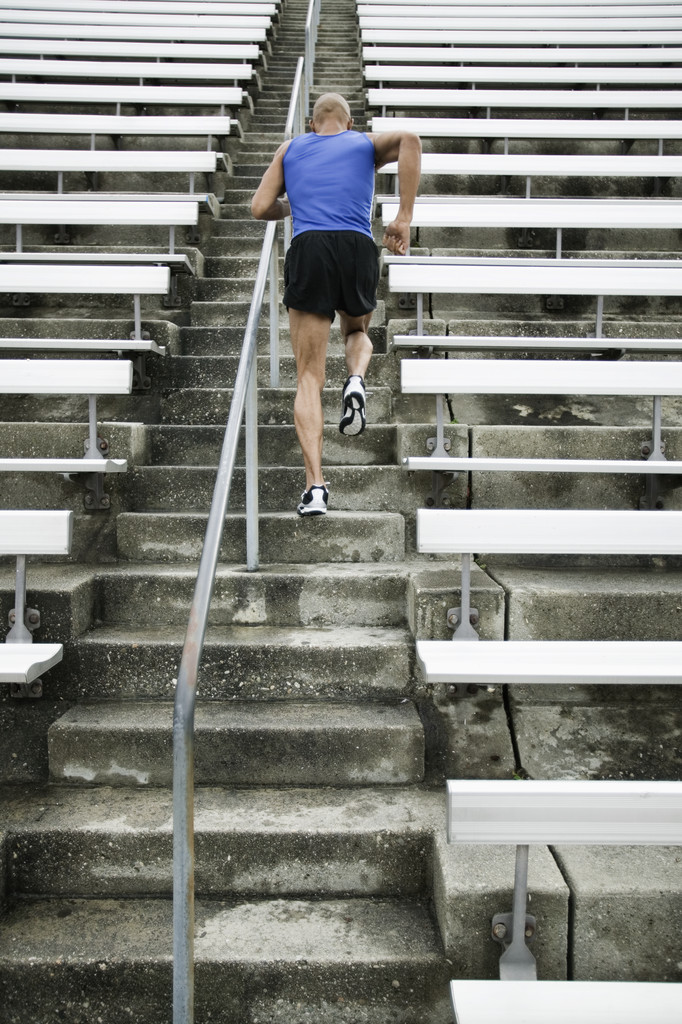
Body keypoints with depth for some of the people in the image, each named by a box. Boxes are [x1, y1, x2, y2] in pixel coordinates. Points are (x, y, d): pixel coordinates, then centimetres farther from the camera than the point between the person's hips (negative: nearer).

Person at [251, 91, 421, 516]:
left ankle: (315, 484, -12)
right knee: (358, 331, 32)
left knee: (309, 377, 2)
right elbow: (409, 139, 0)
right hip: (358, 249, 0)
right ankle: (356, 379, -3)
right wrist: (404, 219, -2)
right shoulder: (367, 144, 22)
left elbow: (261, 208, 16)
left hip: (308, 249, 0)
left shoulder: (290, 149, 25)